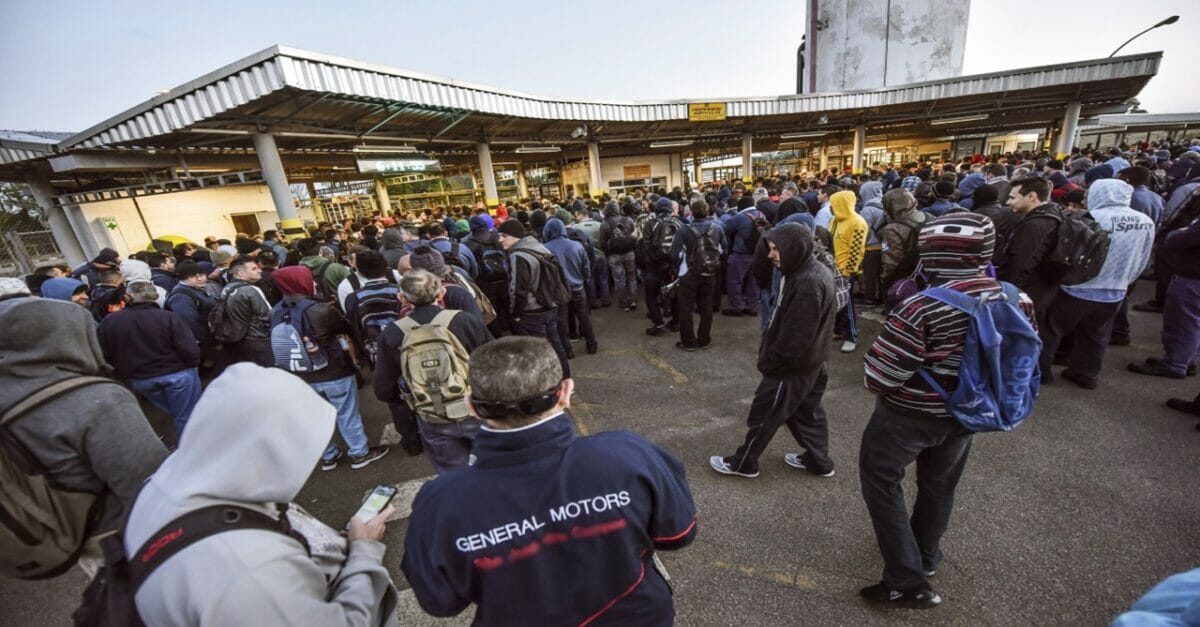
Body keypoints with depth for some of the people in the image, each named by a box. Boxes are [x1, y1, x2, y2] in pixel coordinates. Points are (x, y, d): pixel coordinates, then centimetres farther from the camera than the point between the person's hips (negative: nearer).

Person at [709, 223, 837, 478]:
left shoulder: (807, 283, -28)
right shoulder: (812, 271, 5)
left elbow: (795, 336, -28)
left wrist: (769, 360, -16)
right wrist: (768, 348, 10)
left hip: (792, 366, -9)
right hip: (808, 362, 10)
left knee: (763, 414, 6)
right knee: (806, 412, 23)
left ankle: (742, 463, 22)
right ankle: (819, 460, 39)